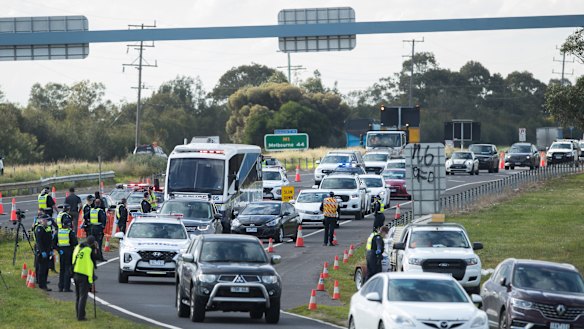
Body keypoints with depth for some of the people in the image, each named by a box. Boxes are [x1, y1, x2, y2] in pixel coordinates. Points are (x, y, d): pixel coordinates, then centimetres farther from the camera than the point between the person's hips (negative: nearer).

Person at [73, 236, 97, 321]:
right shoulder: (90, 251, -11)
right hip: (84, 276, -7)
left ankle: (79, 314, 22)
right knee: (83, 296, -3)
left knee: (78, 296, 16)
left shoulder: (77, 248, 10)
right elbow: (90, 266, -11)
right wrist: (91, 279, -8)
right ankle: (81, 316, -5)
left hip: (75, 274, 7)